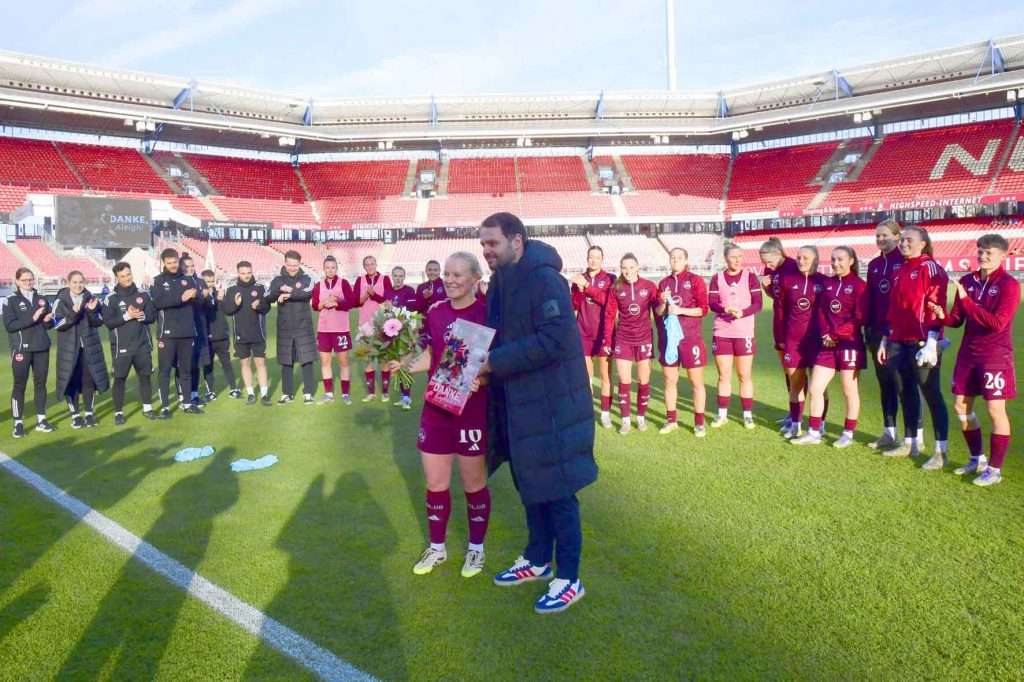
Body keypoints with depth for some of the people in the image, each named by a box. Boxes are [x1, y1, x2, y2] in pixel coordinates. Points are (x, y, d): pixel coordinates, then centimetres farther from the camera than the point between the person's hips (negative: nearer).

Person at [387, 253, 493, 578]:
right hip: (435, 409, 4)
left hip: (472, 411, -4)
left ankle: (476, 548, 32)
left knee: (474, 484, 12)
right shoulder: (435, 311, 2)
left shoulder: (487, 313, -12)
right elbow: (431, 357, 11)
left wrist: (480, 378, -27)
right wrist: (402, 365, -4)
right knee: (435, 485, 14)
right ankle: (437, 547, 34)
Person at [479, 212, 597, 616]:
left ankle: (569, 579, 17)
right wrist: (482, 363, -2)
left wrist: (495, 362, -23)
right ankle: (537, 560, 37)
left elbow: (554, 339, -27)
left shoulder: (544, 279, -18)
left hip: (551, 404, -9)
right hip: (517, 402, 9)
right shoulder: (501, 282, 9)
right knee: (530, 487, 20)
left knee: (557, 491, 2)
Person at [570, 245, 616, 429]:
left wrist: (587, 286, -22)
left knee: (605, 375, 3)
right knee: (585, 375, 7)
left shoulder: (610, 279, 0)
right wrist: (579, 289, -16)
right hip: (583, 333, 2)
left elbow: (607, 300, -16)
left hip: (603, 333, -2)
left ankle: (605, 413, 10)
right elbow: (574, 305, 0)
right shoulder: (579, 279, 8)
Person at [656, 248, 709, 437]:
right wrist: (663, 303, -9)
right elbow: (658, 312, 11)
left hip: (690, 338, -4)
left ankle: (699, 422, 12)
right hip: (668, 337, 4)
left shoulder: (695, 280, -2)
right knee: (670, 380, 10)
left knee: (696, 381, 3)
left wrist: (680, 310, -19)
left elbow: (703, 309, -8)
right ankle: (671, 419, 22)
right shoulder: (664, 283, 9)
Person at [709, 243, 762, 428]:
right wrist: (726, 309, -24)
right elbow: (711, 303, -4)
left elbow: (758, 304, -6)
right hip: (721, 333, 1)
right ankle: (722, 414, 17)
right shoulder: (717, 278, 4)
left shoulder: (750, 277, 0)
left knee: (745, 375, 4)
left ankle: (748, 414, 14)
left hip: (744, 333, -1)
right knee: (724, 375, 7)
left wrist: (742, 312, -24)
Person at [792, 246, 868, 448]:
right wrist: (825, 334, -7)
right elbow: (821, 311, 8)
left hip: (849, 343, -5)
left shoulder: (859, 285, -5)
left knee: (850, 391, 5)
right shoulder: (827, 283, 11)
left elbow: (860, 317, -11)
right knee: (815, 389, 3)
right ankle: (814, 432, 13)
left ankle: (848, 434, 18)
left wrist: (837, 334, -14)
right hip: (827, 344, 5)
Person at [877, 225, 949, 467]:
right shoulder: (900, 272, 15)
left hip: (922, 343, -7)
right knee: (906, 393, 14)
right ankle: (910, 444, 26)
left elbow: (936, 306, -15)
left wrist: (931, 342, -21)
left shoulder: (931, 268, -7)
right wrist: (885, 339, 17)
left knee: (931, 395, -2)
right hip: (899, 343, 7)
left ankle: (942, 452, 5)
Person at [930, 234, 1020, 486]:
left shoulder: (1009, 284, -11)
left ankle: (995, 469, 9)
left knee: (995, 410, -2)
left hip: (995, 357, -6)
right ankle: (977, 458, 29)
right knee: (961, 405, 11)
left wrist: (966, 300, -24)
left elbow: (997, 322, -21)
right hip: (968, 354, 6)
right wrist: (943, 315, -14)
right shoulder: (967, 281, 5)